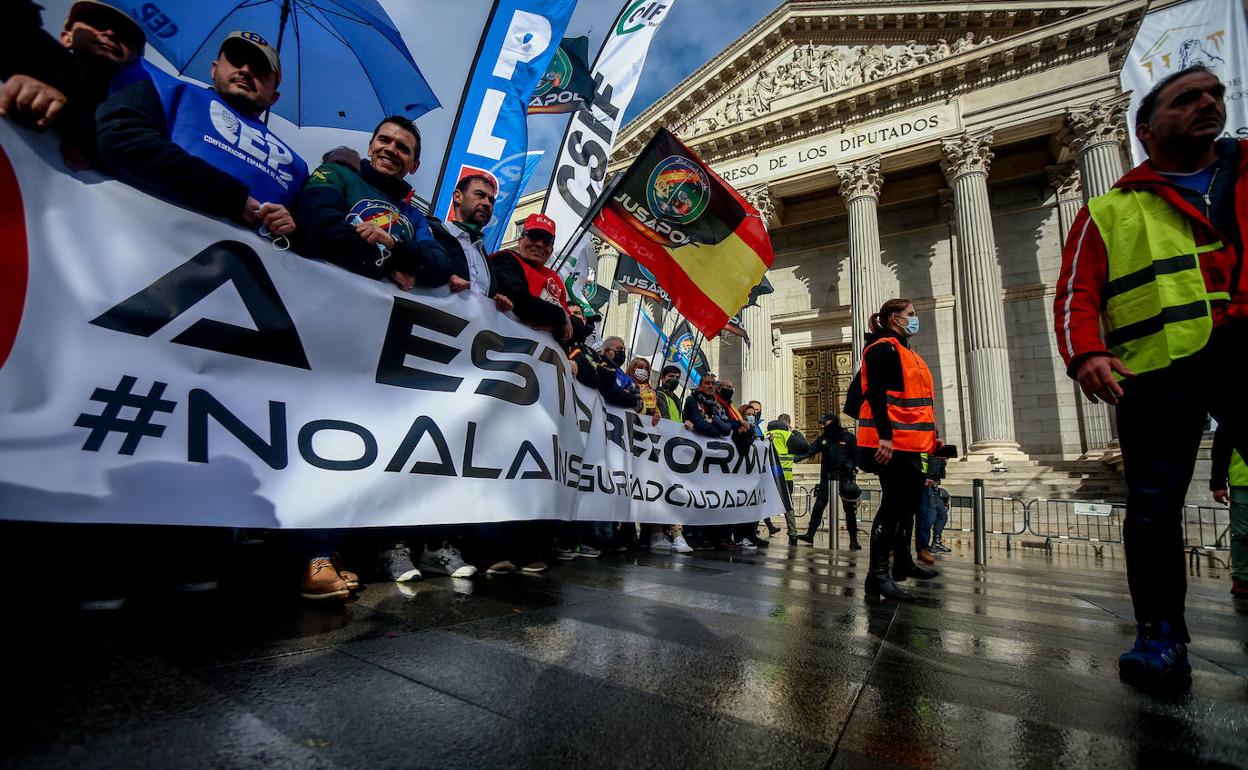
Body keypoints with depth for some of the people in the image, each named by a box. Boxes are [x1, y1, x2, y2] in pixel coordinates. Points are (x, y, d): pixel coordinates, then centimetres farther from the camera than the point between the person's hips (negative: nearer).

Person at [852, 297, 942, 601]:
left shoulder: (906, 352, 22)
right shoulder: (883, 349, -9)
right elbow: (875, 394, -20)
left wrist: (931, 435, 20)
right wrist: (885, 436, -28)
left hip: (908, 443, 11)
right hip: (891, 443, -11)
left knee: (909, 502, 17)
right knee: (893, 505, -11)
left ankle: (903, 563, 31)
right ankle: (878, 574, -8)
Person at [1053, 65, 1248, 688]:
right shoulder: (1109, 211, 15)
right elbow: (1076, 292, 4)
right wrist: (1084, 353, -13)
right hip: (1157, 364, -2)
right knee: (1153, 503, -2)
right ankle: (1159, 635, 7)